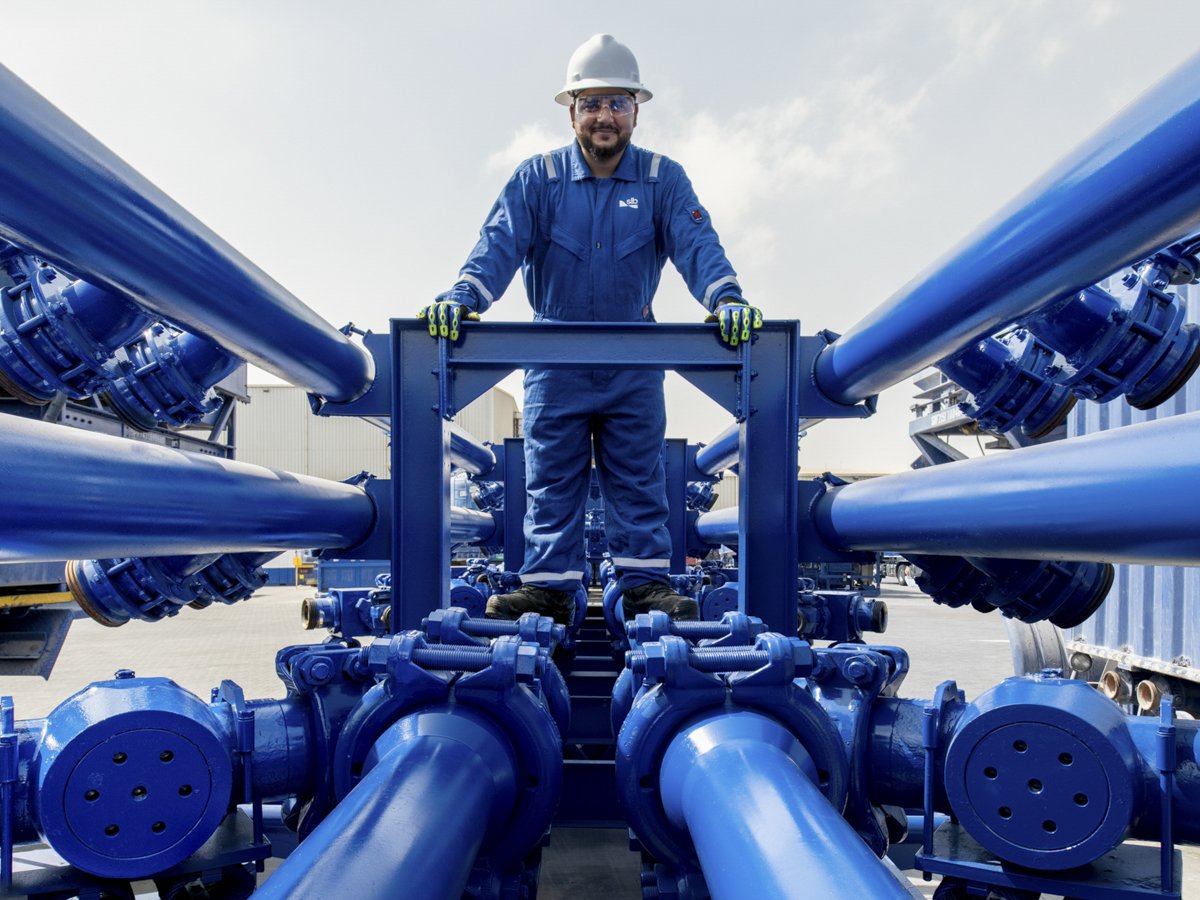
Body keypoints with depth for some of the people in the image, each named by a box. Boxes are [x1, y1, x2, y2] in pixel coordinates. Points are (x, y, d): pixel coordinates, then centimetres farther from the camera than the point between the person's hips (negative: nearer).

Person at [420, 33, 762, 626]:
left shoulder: (662, 180, 2)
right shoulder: (537, 178, 1)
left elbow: (696, 243, -10)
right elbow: (500, 243, -11)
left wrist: (725, 297, -30)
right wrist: (463, 296, -29)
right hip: (555, 360, 0)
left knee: (638, 480, 4)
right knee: (550, 480, 3)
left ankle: (646, 586, 11)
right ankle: (549, 589, 9)